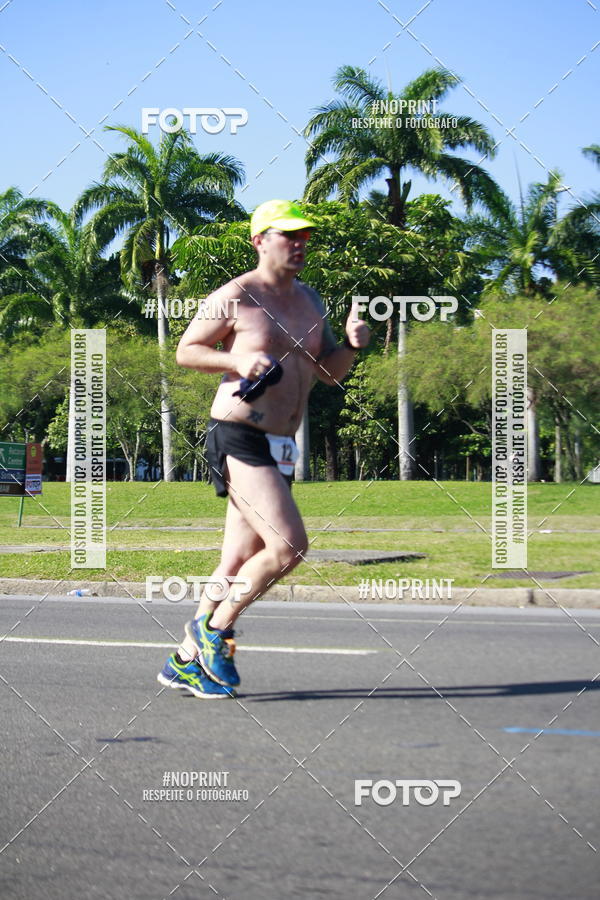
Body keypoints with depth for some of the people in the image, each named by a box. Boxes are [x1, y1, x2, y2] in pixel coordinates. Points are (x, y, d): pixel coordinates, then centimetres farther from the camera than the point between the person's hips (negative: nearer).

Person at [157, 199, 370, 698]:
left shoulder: (311, 301, 15)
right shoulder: (235, 298, -6)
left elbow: (331, 373, 19)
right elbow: (186, 351, 0)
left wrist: (352, 344, -2)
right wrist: (238, 360, -16)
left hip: (281, 447, 8)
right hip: (239, 438, -8)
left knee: (239, 564, 9)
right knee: (289, 545, -19)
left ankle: (186, 660, 19)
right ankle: (215, 626, -1)